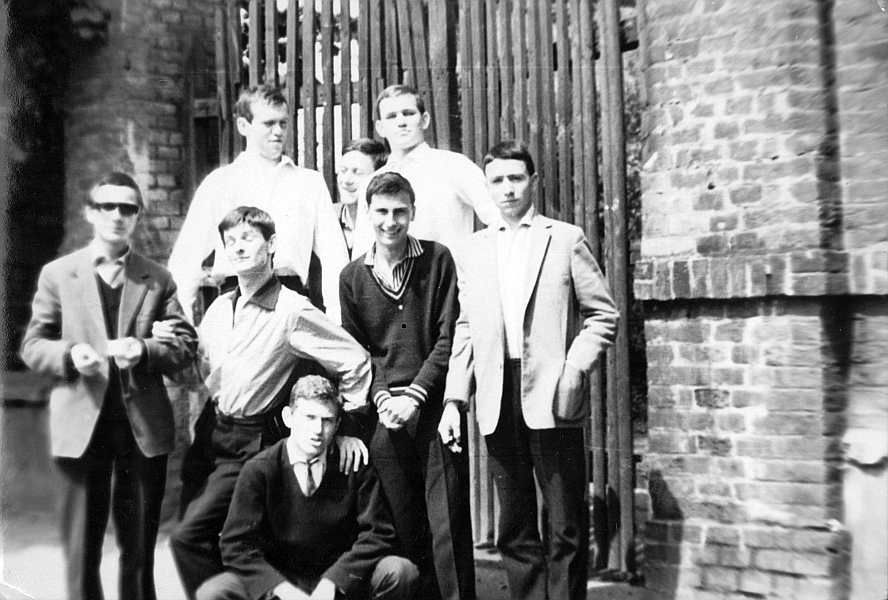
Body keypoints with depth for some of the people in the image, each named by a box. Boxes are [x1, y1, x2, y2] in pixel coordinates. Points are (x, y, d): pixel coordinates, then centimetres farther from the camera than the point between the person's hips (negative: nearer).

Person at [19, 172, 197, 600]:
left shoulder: (158, 279, 9)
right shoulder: (57, 274, 7)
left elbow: (185, 343, 3)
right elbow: (32, 345, 7)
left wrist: (145, 351, -15)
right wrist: (68, 355, -13)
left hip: (143, 425, 1)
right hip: (81, 424, -1)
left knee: (139, 549, 11)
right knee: (80, 549, 4)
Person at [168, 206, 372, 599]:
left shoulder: (293, 312, -14)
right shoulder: (218, 309, 7)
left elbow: (354, 361, -12)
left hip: (251, 444, -6)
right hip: (209, 432, 7)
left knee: (189, 537, -14)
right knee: (203, 541, 10)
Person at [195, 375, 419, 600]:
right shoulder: (259, 470, -6)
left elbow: (378, 532, -6)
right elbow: (236, 545, -9)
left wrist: (332, 582, -18)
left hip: (341, 582, 0)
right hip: (277, 579, 0)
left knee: (401, 571, -27)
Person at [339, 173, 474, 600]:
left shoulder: (438, 260, 1)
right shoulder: (352, 276, 8)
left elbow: (449, 338, -3)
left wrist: (414, 394, -10)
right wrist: (381, 396, -4)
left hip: (435, 407, -2)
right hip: (384, 416, 2)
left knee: (448, 524, -1)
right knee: (404, 528, 7)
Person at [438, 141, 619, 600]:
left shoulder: (566, 239, 5)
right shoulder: (475, 248, 13)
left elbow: (602, 315, 3)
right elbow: (464, 329, 10)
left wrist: (574, 370, -9)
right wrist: (454, 399, 2)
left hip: (550, 397, -3)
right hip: (497, 402, 3)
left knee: (565, 526, 1)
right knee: (514, 528, 9)